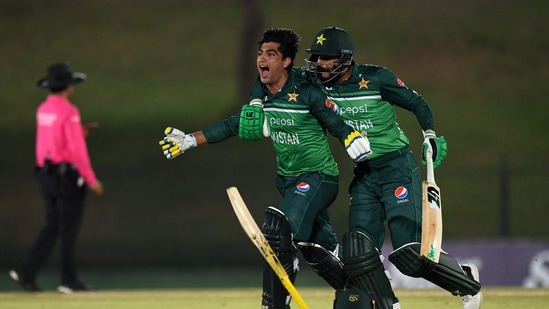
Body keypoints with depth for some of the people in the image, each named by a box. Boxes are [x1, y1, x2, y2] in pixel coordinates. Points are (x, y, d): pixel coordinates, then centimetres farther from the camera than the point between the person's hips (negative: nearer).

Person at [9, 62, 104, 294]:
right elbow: (77, 149, -18)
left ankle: (27, 273, 3)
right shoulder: (68, 111, -16)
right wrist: (91, 179, -15)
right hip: (67, 176, -8)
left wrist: (80, 131, 19)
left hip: (46, 173, 8)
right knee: (69, 229, 1)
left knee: (53, 227, 12)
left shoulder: (43, 110, 10)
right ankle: (69, 281, 7)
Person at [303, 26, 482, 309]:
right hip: (364, 174, 6)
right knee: (359, 250, -7)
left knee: (410, 251, -15)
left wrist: (430, 137, -7)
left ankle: (467, 283, 7)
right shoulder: (319, 84, 1)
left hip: (397, 167, -6)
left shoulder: (375, 78, -12)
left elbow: (416, 102, -2)